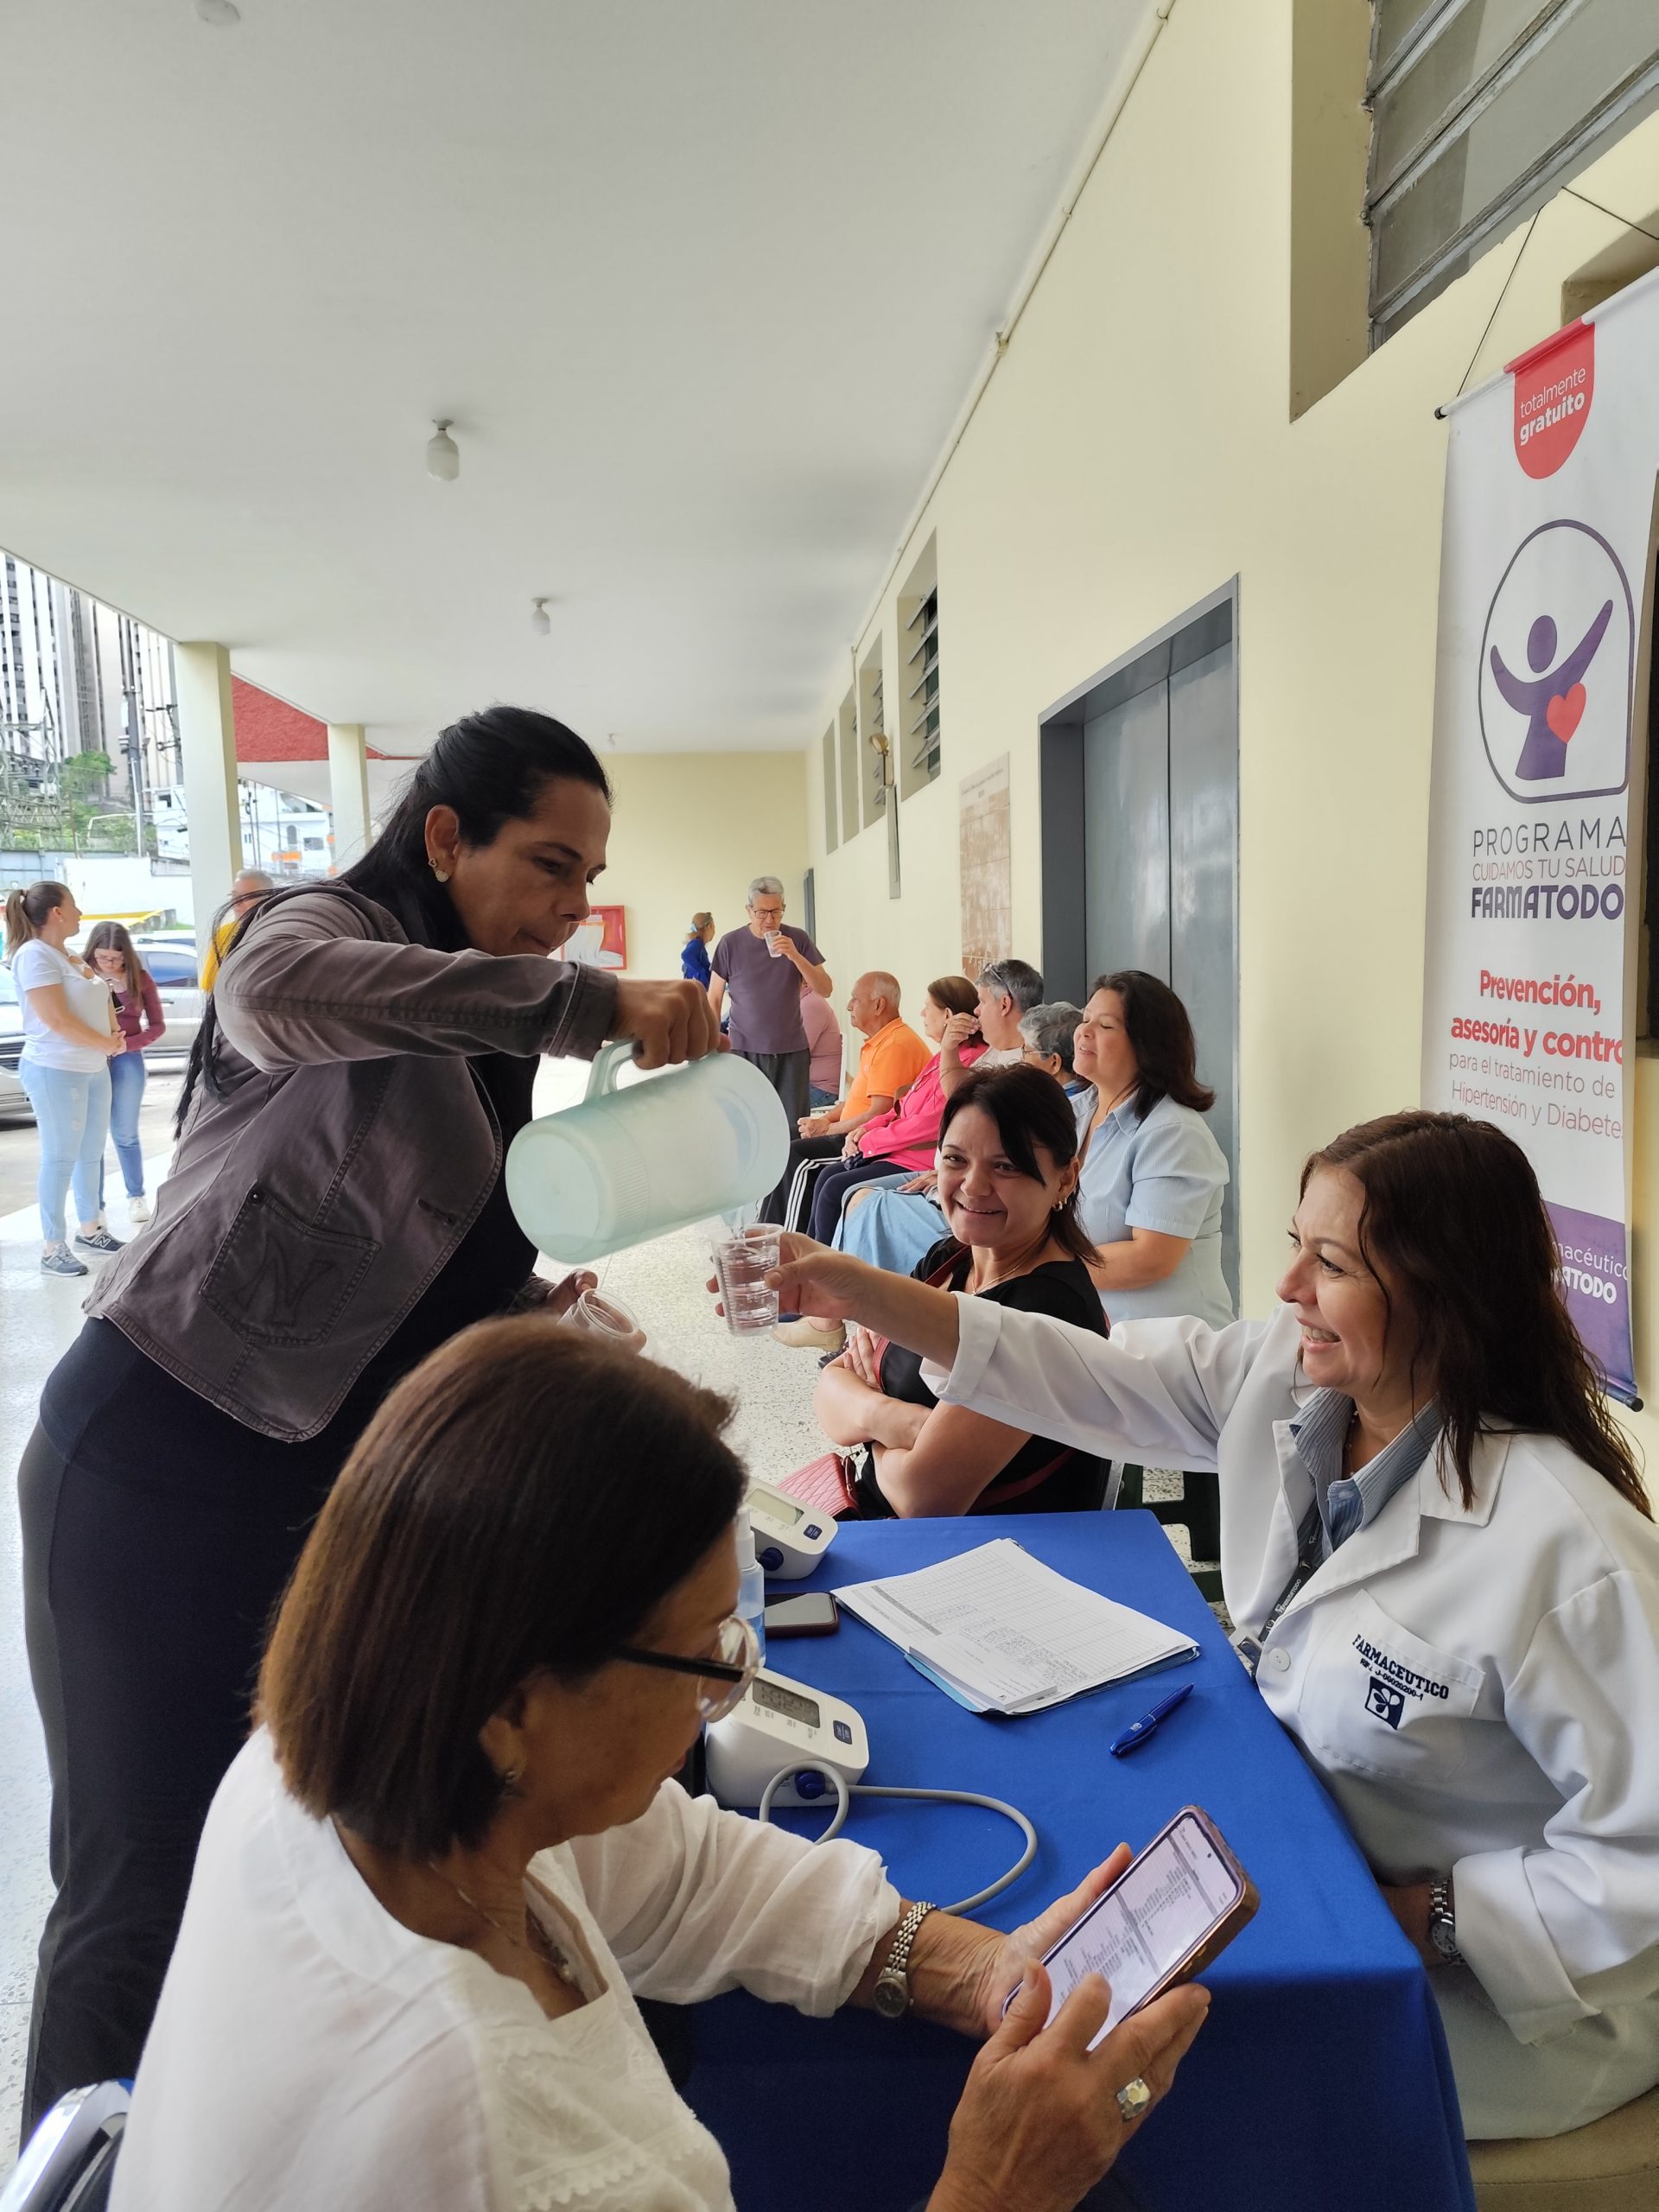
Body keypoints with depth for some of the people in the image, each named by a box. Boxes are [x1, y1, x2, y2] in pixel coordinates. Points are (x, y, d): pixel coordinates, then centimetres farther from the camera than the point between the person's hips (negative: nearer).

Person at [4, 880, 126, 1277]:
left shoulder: (68, 957, 13)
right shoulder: (34, 955, -14)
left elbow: (98, 1003, 22)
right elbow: (57, 1021, -20)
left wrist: (113, 1038, 3)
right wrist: (107, 1044, -9)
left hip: (94, 1069, 9)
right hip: (56, 1072, -8)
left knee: (91, 1155, 15)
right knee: (60, 1159, -3)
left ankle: (89, 1229, 28)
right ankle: (52, 1248, 4)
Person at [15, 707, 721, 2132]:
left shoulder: (478, 1044, 13)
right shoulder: (335, 930, -11)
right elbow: (269, 989, -37)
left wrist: (542, 1316, -7)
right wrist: (590, 1001, -36)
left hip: (317, 1479, 8)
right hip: (157, 1464, -8)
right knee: (147, 1870, 1)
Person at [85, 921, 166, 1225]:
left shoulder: (140, 978, 0)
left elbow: (157, 1026, 2)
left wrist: (126, 1044, -14)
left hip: (127, 1060, 0)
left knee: (125, 1135, 9)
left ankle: (136, 1196, 23)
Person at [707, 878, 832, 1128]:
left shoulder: (797, 939, 2)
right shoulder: (731, 943, 0)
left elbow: (825, 990, -1)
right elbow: (714, 998, 6)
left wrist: (796, 956, -16)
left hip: (792, 1051, 1)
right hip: (744, 1050, -1)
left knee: (793, 1128, -1)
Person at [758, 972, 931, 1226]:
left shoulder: (895, 1045, -20)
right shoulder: (879, 1041, 16)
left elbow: (879, 1115, -23)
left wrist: (828, 1128, -11)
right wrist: (825, 1119, 6)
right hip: (859, 1135, 11)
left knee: (792, 1154, -18)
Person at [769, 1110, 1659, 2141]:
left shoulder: (1567, 1553, -32)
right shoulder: (1285, 1373, -11)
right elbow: (1098, 1378, -6)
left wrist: (1422, 1922, -24)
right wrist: (860, 1291, -11)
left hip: (1483, 1981, -6)